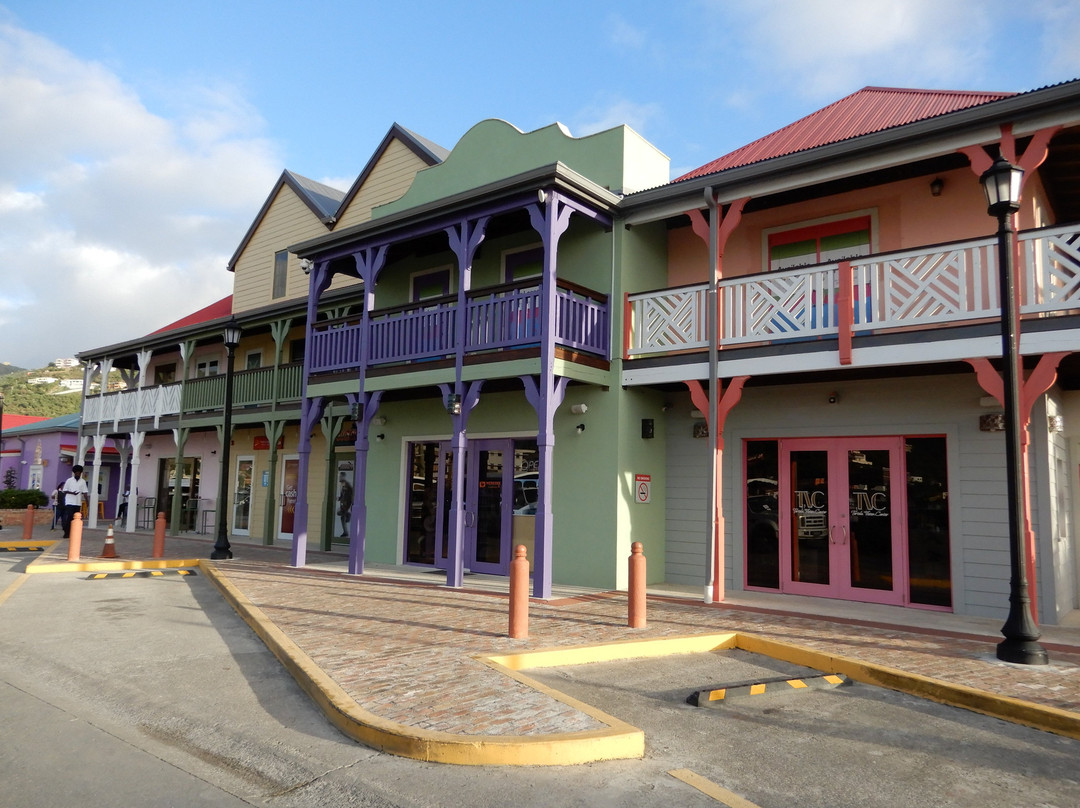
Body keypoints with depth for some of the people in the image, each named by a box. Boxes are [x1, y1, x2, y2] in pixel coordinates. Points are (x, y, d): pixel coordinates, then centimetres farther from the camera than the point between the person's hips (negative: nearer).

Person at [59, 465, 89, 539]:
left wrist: (87, 501, -4)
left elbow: (85, 493, 4)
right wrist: (72, 493, -16)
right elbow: (64, 491, 1)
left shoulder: (83, 482, 6)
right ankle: (66, 533, 0)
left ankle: (72, 533, 14)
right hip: (69, 502, -2)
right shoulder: (69, 480, 1)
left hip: (78, 503, 2)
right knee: (68, 517, -8)